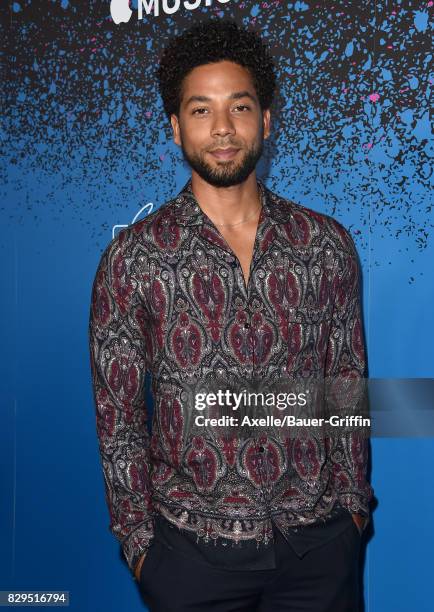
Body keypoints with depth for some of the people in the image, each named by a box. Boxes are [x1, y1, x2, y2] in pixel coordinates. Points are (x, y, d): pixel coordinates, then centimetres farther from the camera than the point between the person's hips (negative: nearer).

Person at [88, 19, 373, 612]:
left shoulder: (327, 243, -2)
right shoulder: (133, 256, -7)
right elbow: (117, 414, -3)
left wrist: (354, 503, 6)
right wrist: (137, 536, -2)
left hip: (320, 540, 2)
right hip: (192, 544, -1)